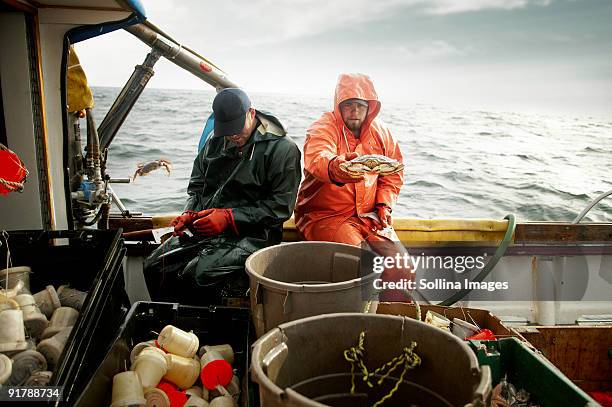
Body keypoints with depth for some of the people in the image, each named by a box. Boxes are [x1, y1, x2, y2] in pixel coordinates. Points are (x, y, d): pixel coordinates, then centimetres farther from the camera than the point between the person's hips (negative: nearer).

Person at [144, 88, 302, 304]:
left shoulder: (282, 148, -7)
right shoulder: (215, 141, 14)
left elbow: (280, 207, -11)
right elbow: (196, 185, 24)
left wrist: (229, 217, -16)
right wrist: (190, 213, 3)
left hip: (252, 234, -6)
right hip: (204, 228, 7)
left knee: (199, 274, -28)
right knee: (153, 266, -9)